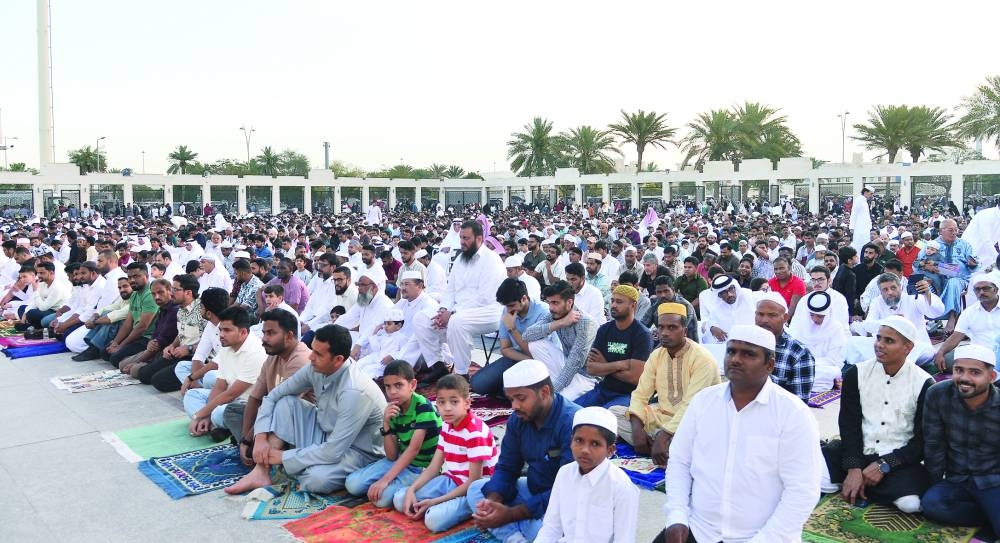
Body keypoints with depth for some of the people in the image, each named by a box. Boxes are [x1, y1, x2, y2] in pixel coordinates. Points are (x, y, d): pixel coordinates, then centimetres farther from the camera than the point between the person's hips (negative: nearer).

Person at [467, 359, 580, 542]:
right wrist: (493, 500, -19)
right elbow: (506, 468, 3)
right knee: (475, 489, 0)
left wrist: (511, 514, -29)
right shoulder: (518, 419, -3)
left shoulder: (572, 423, -28)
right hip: (534, 491, 8)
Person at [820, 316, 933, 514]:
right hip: (858, 453, 1)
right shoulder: (856, 374, 4)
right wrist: (854, 468, -14)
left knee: (910, 503, -31)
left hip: (898, 459, 0)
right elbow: (849, 424, -1)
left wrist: (884, 465, -14)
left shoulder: (924, 384, -3)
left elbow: (923, 439, -4)